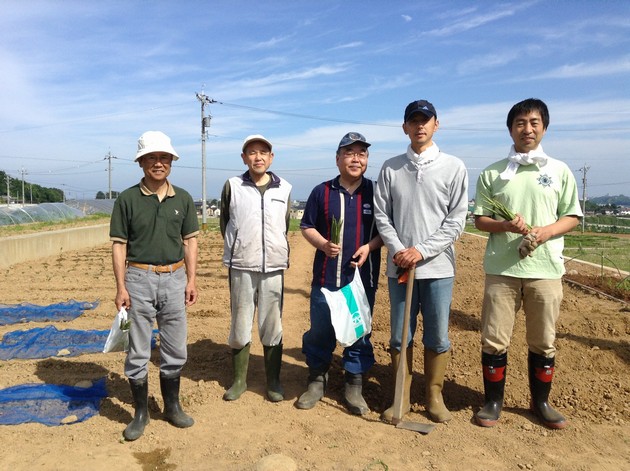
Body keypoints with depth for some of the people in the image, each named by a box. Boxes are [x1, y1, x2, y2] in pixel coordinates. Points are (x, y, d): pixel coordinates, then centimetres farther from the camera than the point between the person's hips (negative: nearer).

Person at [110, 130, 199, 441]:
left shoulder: (183, 198, 5)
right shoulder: (127, 199, -2)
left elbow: (190, 240, 8)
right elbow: (119, 244, -2)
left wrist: (191, 279, 2)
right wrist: (121, 287, -8)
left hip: (174, 278, 3)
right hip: (139, 278, -2)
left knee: (175, 349, 11)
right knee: (138, 352, 6)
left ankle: (172, 406, 29)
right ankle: (141, 413, 23)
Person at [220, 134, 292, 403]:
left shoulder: (284, 189, 6)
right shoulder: (232, 186, 3)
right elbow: (225, 222, 11)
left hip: (274, 267, 1)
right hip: (241, 267, 0)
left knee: (272, 326, 7)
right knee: (240, 324, 8)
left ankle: (273, 381, 20)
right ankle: (239, 379, 23)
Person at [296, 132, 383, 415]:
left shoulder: (375, 192, 2)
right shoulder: (322, 192, 3)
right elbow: (306, 227, 7)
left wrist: (370, 246, -12)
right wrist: (323, 244, -12)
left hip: (363, 278, 0)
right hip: (325, 278, 1)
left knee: (359, 333, 9)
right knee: (319, 332, 11)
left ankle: (354, 387, 25)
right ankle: (317, 381, 30)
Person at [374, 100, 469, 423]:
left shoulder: (454, 167, 2)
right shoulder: (390, 168, 7)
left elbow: (456, 220, -3)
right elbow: (382, 216, 5)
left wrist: (422, 250, -13)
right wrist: (398, 250, -10)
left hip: (437, 267, -1)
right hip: (399, 266, 2)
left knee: (437, 337, 7)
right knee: (400, 336, 9)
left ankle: (434, 396, 26)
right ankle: (402, 397, 23)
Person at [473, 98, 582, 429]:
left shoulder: (560, 171, 6)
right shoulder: (492, 173, 4)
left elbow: (572, 217, 8)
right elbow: (480, 219, 5)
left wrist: (545, 232, -13)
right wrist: (507, 225, -16)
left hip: (546, 268, 1)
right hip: (501, 268, -1)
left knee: (543, 342, 11)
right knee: (494, 340, 3)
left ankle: (541, 402, 31)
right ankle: (493, 401, 22)